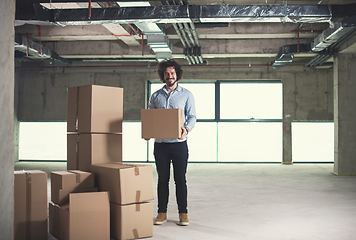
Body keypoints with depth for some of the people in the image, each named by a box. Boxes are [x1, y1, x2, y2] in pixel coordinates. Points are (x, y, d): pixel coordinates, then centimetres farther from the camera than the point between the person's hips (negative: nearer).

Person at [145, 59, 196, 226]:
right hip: (160, 144, 2)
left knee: (180, 179, 2)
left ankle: (183, 213, 11)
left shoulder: (186, 95, 6)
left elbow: (192, 116, 0)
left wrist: (186, 129, -20)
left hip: (179, 143, -2)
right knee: (162, 179, 7)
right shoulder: (155, 96, 11)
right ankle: (162, 212, 16)